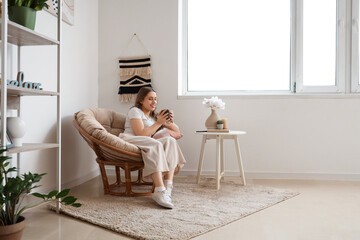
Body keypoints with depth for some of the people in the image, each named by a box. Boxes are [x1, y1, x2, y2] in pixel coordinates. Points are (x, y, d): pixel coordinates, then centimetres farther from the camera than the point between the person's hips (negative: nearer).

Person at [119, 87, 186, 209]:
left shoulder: (154, 115, 25)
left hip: (148, 144, 6)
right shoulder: (135, 111, 5)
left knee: (170, 141, -23)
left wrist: (169, 122, 0)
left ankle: (168, 188, -33)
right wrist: (159, 123, -10)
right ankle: (160, 192, -44)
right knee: (155, 145, -36)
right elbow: (141, 133, -12)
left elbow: (177, 131, 21)